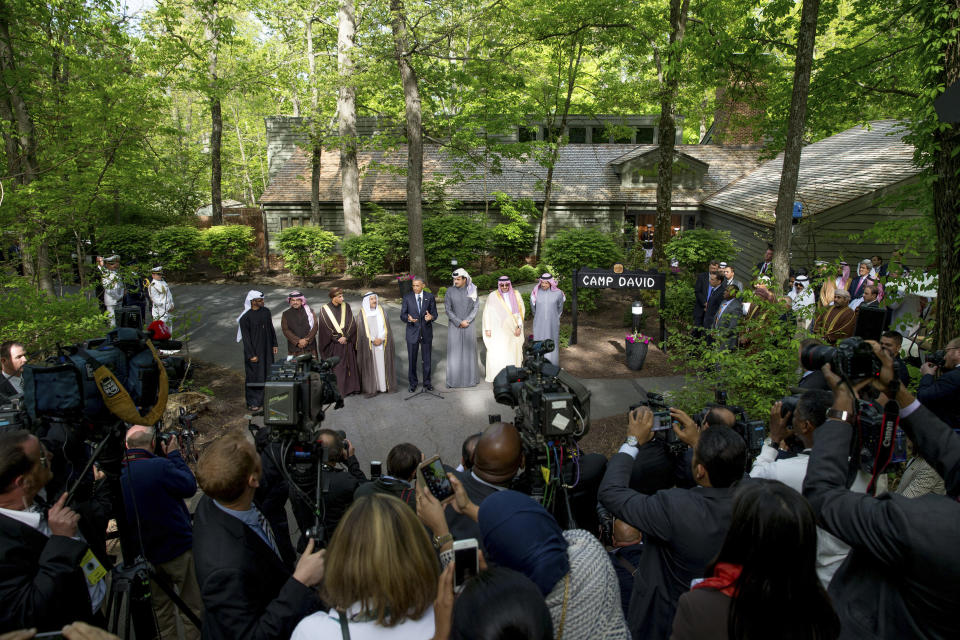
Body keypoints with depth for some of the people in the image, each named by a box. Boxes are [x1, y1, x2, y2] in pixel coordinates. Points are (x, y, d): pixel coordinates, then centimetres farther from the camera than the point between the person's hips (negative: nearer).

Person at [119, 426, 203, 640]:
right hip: (178, 550, -6)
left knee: (160, 610, 20)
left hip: (143, 555, 6)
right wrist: (174, 454, -3)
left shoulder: (117, 473, -5)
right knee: (193, 607, 7)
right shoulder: (160, 466, -24)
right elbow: (190, 486, -10)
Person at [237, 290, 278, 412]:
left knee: (268, 374, 11)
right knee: (254, 376, 2)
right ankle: (253, 403, 14)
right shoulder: (245, 317, -16)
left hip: (267, 350, 6)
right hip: (254, 350, -6)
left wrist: (274, 344, 11)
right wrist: (251, 355, -15)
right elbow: (245, 337, -14)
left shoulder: (266, 311, 1)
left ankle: (265, 399, 26)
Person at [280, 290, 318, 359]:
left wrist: (307, 340, -10)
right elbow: (285, 330, 1)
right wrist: (298, 341, -10)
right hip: (294, 347, 0)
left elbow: (315, 326, 1)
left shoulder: (309, 311, 9)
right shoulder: (286, 314, 9)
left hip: (309, 345, 0)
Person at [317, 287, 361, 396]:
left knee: (350, 365, 7)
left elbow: (352, 323, 0)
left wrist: (345, 337, -11)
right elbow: (325, 328, -7)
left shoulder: (346, 307, 3)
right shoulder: (324, 309, -5)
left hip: (347, 342, 3)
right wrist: (338, 339, -10)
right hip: (334, 345, -3)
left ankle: (352, 387, 17)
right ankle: (338, 390, 4)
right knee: (336, 368, -2)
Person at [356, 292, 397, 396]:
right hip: (368, 344, -2)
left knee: (382, 363, 4)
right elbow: (362, 329, -5)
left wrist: (381, 339, -9)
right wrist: (373, 340, -11)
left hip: (382, 343, 2)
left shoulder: (381, 310, 6)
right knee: (371, 365, -2)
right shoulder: (363, 312, -2)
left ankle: (384, 385, 12)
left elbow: (386, 326, 3)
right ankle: (371, 388, 2)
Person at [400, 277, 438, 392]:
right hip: (412, 332, -1)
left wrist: (431, 317, -22)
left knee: (427, 359, 9)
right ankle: (413, 383, 21)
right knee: (412, 359, 6)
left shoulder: (430, 297, 1)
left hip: (426, 332, 1)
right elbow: (402, 315, -3)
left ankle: (427, 382, 24)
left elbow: (435, 314, 1)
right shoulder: (407, 297, -2)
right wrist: (408, 318, -26)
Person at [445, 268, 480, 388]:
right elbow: (448, 309, -8)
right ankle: (454, 379, 8)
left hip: (469, 325, 1)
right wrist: (459, 322, -16)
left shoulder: (472, 290, -2)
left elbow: (476, 307, -3)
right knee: (454, 351, -1)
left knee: (469, 350, 5)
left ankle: (470, 377, 18)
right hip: (454, 326, -1)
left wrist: (467, 321, -15)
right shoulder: (450, 291, -6)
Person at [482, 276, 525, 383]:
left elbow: (521, 310, 7)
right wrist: (487, 329, -4)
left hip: (513, 330, 2)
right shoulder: (493, 296, -1)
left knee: (513, 353, 2)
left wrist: (519, 327, -2)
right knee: (497, 353, -7)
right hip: (498, 331, -2)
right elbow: (487, 313, 1)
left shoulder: (516, 295, 7)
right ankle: (496, 377, 0)